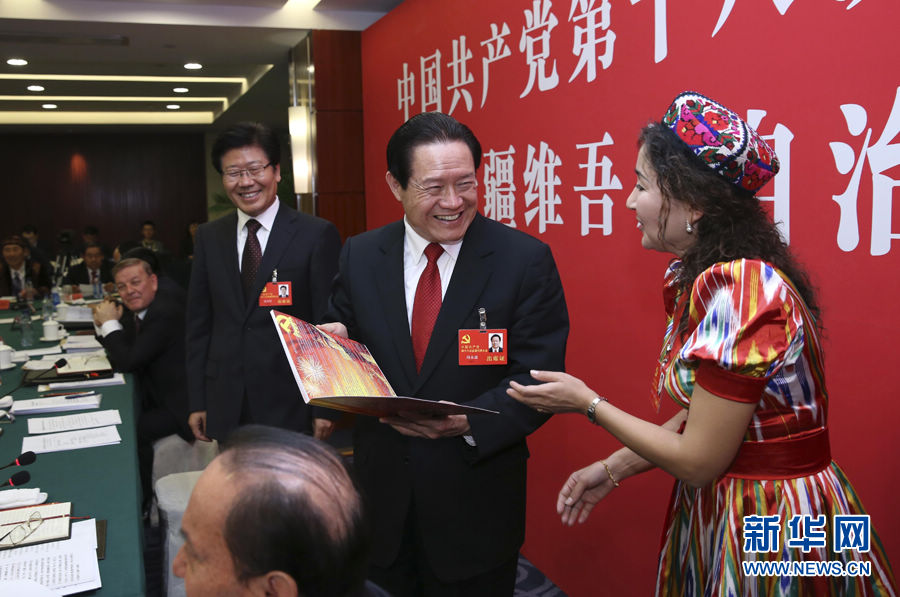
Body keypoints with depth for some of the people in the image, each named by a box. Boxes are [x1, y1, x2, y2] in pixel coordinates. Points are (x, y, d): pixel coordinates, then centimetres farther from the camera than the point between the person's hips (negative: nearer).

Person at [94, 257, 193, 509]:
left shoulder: (166, 312, -23)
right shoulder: (139, 310, 7)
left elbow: (127, 362, -22)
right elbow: (118, 357, 17)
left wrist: (111, 323, -11)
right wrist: (104, 325, 0)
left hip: (180, 404, -10)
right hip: (156, 394, 10)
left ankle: (142, 500, 4)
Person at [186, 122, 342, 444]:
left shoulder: (317, 235, -6)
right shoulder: (208, 237, 7)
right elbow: (199, 323, 10)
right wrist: (197, 401, 7)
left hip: (290, 404, -3)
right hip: (226, 407, 4)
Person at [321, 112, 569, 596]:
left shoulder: (525, 260, -11)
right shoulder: (359, 257, -1)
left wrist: (466, 421, -27)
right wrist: (334, 344, -15)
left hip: (476, 506, -2)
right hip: (382, 498, 3)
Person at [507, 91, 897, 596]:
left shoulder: (739, 289, -26)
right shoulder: (705, 275, 1)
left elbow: (697, 463, -22)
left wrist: (587, 403, -14)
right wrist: (614, 469, 4)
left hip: (772, 530, -8)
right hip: (716, 511, 8)